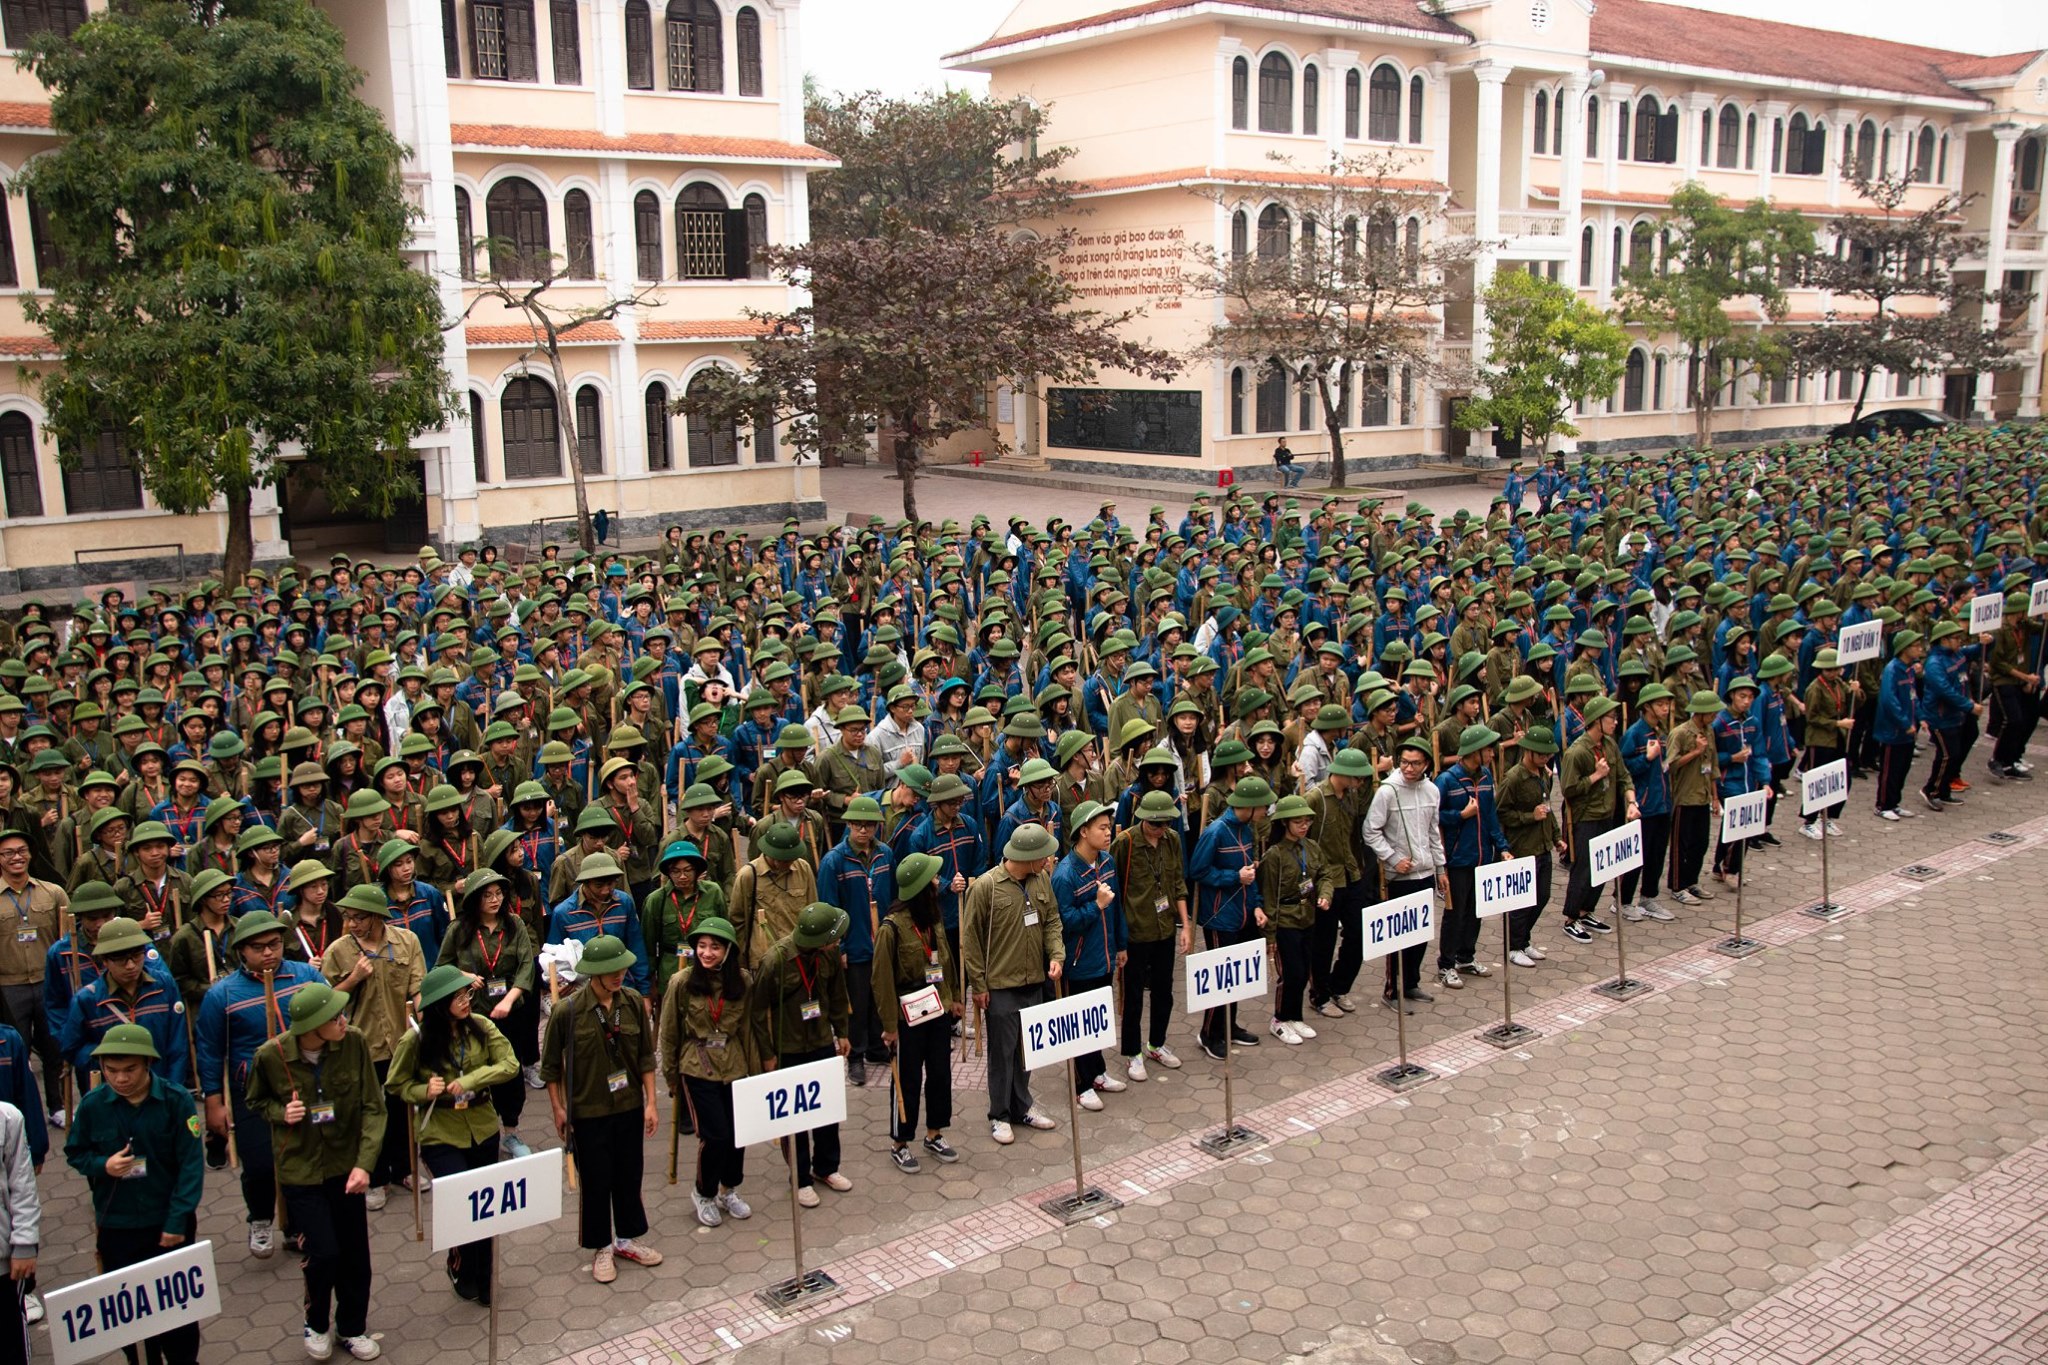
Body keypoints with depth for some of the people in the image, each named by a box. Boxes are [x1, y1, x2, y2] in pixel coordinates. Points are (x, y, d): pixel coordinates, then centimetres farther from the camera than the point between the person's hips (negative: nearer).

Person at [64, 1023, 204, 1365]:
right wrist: (103, 1166, -15)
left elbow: (191, 1164, -11)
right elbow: (75, 1154, 7)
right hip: (116, 1227, 2)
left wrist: (178, 1221, -14)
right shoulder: (92, 1104, -8)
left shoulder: (176, 1099, -14)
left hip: (170, 1224, -2)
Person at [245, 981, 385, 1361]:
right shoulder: (270, 1056, -17)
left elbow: (373, 1107, -10)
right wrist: (281, 1112, -18)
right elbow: (257, 1102, 4)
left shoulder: (354, 1041, -16)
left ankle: (352, 1327, 34)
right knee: (323, 1253, -5)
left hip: (345, 1165, 2)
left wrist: (364, 1163, -19)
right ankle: (317, 1324, 27)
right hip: (300, 1169, -2)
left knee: (355, 1253, 9)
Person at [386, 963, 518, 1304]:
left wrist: (469, 1081, -22)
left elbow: (510, 1064, -10)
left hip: (483, 1131, 3)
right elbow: (395, 1085, 0)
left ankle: (483, 1281, 31)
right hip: (441, 1137, -3)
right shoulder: (415, 1040, -13)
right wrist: (424, 1090, -20)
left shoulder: (480, 1026, -6)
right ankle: (459, 1264, 18)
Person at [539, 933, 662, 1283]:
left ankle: (627, 1238, 35)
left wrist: (650, 1102, 0)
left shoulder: (633, 1002, -7)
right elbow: (551, 1065, -4)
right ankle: (600, 1248, 28)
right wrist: (558, 1109, -3)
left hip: (629, 1106, 3)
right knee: (596, 1181, 10)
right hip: (588, 1111, -3)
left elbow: (646, 1056, 2)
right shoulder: (568, 1011, -17)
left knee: (630, 1175, 16)